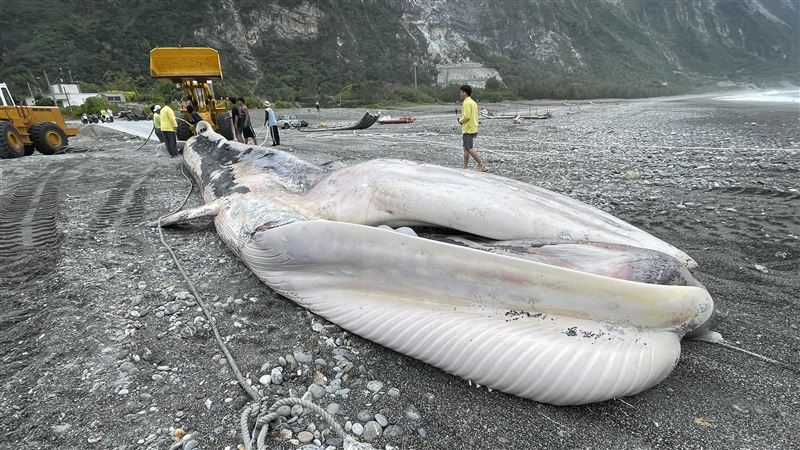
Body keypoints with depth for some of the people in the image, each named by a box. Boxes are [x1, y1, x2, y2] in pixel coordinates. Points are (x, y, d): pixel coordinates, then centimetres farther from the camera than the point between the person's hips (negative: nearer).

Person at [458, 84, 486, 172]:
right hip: (473, 129, 10)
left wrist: (460, 120, -4)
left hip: (468, 130, -10)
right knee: (466, 148, 13)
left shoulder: (466, 103, -14)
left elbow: (466, 116, -22)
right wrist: (462, 120, 12)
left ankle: (482, 165, -13)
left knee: (469, 149, -11)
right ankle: (465, 167, 18)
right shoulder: (473, 102, 17)